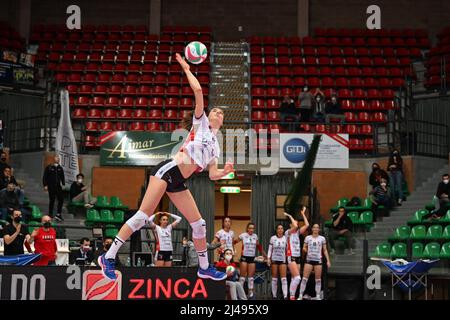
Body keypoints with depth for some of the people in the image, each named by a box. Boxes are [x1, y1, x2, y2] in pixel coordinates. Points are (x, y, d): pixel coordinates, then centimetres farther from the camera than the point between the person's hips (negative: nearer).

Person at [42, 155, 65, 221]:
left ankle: (58, 214, -1)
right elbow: (45, 177, -2)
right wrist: (45, 185, -8)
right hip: (51, 187, -4)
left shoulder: (60, 168, 11)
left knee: (61, 200, -7)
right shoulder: (49, 167, -2)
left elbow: (62, 177, 17)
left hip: (58, 187, 4)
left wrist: (63, 184, 6)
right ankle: (50, 215, 12)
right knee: (52, 201, 1)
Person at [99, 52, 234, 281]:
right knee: (143, 215, -16)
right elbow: (198, 90, -4)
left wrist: (226, 171, 0)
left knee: (198, 223, 6)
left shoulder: (215, 146, 24)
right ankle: (109, 257, -14)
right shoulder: (201, 124, 7)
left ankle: (204, 268, 21)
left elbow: (213, 175, 18)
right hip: (167, 171, -8)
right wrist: (186, 68, 5)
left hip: (178, 183, 8)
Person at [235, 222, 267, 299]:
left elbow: (258, 246, 18)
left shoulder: (255, 236, 7)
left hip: (252, 258, 4)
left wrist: (265, 255, 19)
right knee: (243, 275, -2)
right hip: (244, 257, -4)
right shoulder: (243, 235, -6)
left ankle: (251, 292, 8)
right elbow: (235, 242, -7)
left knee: (251, 276, 5)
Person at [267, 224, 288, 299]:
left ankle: (285, 296, -10)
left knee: (284, 278, -7)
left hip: (282, 260, 0)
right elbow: (270, 249, 3)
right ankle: (274, 295, 11)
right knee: (274, 278, 5)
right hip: (274, 259, 0)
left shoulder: (285, 238, 1)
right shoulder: (273, 238, 1)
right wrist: (268, 258, -5)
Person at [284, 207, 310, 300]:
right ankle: (292, 296, -11)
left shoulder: (298, 232, 13)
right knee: (297, 278, -16)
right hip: (291, 257, -7)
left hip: (298, 257, 7)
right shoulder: (288, 232, -5)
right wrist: (290, 216, -11)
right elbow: (295, 226, -24)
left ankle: (292, 296, 9)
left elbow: (307, 225, 5)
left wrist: (303, 214, 6)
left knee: (294, 279, 6)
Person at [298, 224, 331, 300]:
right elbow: (304, 248, 12)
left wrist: (328, 260, 2)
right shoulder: (308, 238, 6)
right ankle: (300, 295, -5)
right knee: (305, 278, -7)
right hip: (309, 260, 0)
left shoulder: (322, 238, 7)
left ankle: (318, 296, 9)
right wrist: (305, 250, -11)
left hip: (318, 260, 1)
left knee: (318, 279, 2)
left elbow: (325, 250, 8)